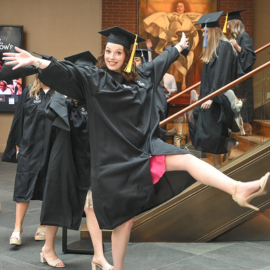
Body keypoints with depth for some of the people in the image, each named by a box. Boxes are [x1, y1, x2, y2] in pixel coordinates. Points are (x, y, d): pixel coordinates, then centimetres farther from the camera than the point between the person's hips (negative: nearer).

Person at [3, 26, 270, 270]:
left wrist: (178, 47, 46)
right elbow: (66, 73, -18)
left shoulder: (141, 75, 12)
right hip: (115, 157, -4)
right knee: (125, 218, 1)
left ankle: (239, 189, -31)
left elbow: (160, 62, 31)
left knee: (187, 159, -18)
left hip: (145, 147, 4)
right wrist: (38, 62, -36)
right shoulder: (93, 78, -3)